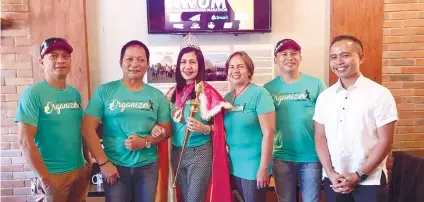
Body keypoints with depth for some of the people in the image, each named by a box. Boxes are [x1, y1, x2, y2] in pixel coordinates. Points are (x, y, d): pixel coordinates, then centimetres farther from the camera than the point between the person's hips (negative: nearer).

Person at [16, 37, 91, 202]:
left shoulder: (75, 94, 5)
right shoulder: (32, 95, -12)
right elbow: (25, 141, -16)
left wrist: (88, 163, 11)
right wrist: (45, 178, -16)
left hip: (80, 171, 6)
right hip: (53, 175, -6)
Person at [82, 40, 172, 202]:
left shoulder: (157, 96, 2)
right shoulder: (105, 91, -5)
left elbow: (166, 130, 4)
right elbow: (88, 129, -7)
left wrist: (145, 142, -14)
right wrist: (103, 163, -11)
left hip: (148, 166, 2)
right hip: (114, 166, -2)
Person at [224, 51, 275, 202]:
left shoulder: (259, 94, -13)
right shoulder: (226, 98, 6)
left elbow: (268, 132, -17)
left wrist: (263, 168, -17)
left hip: (254, 167, -6)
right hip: (233, 166, 6)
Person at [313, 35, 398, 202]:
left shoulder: (380, 94, -8)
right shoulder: (324, 97, 2)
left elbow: (385, 141, -8)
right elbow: (320, 138, 3)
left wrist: (358, 175, -11)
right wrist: (331, 173, -6)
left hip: (369, 181, -3)